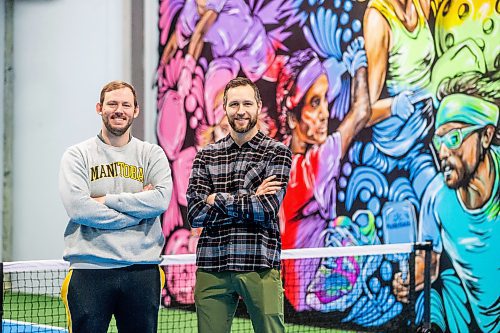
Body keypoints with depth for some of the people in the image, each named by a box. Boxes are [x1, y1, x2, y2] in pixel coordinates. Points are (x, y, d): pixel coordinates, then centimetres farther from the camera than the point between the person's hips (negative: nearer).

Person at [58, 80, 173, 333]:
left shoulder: (152, 155, 9)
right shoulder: (77, 155, 4)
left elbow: (161, 199, -8)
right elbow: (77, 207, -11)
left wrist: (107, 200, -10)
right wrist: (137, 210, -9)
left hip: (143, 269, 2)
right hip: (89, 268, -2)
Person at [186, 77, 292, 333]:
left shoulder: (277, 152, 4)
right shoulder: (206, 156, 10)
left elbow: (267, 209, -11)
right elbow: (195, 215, -2)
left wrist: (217, 199, -5)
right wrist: (249, 200, -8)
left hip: (259, 265, -2)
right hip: (212, 266, 2)